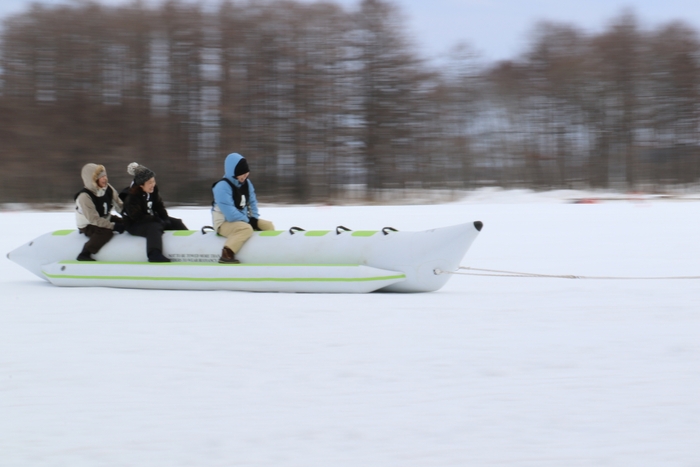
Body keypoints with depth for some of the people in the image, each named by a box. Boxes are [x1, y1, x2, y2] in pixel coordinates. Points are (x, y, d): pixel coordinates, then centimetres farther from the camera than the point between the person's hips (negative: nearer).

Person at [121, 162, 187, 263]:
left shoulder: (153, 190, -1)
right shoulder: (131, 198, -24)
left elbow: (159, 207, 9)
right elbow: (138, 217, -27)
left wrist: (165, 219, -8)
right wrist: (158, 220, -27)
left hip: (153, 219, 9)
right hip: (135, 225, -9)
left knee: (176, 223, 5)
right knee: (154, 227, -38)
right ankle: (154, 255, -55)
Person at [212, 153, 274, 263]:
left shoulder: (246, 183, 5)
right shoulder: (223, 187, -23)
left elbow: (252, 202, 15)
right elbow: (230, 213, -27)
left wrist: (255, 218, -1)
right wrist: (248, 221, -19)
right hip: (225, 223, -9)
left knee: (268, 225, 5)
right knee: (246, 228, -38)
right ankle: (227, 254, -47)